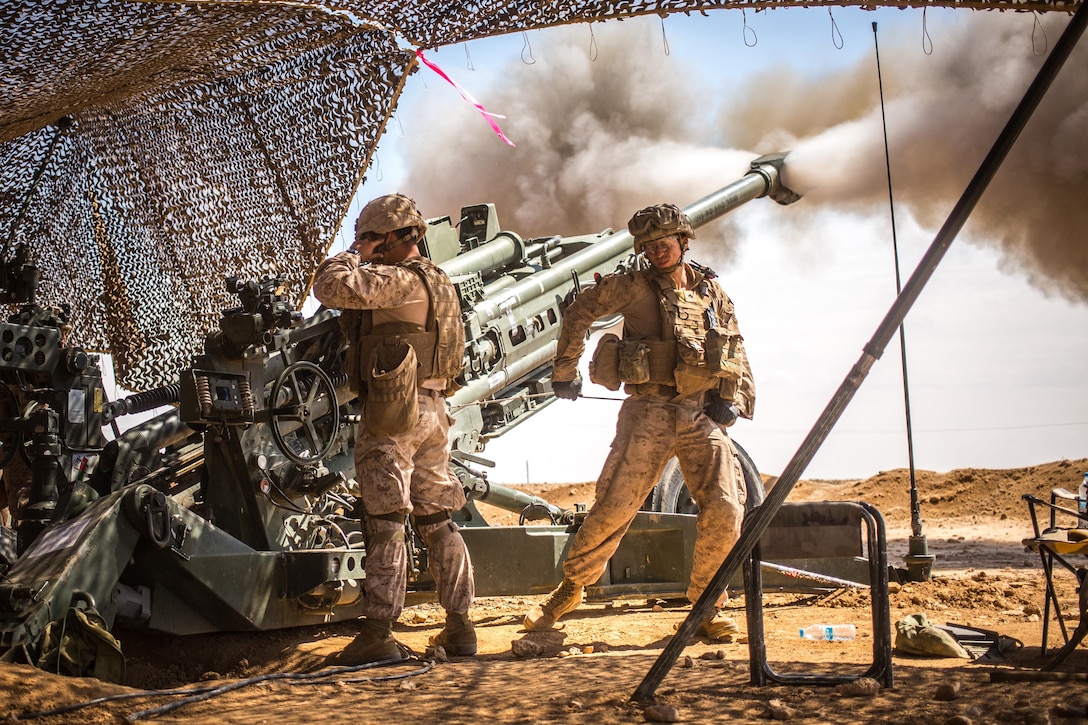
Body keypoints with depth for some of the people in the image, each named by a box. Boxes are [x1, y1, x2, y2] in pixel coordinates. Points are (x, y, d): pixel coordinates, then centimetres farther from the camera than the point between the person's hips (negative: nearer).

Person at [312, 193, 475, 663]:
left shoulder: (397, 280, -14)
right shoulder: (438, 282, 16)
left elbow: (331, 287, -22)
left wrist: (354, 256, -6)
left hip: (392, 414, -9)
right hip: (432, 410, 9)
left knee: (384, 524, -6)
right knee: (438, 522, 11)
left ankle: (379, 634, -3)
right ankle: (459, 626, 14)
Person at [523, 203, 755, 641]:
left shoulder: (713, 292, 14)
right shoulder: (635, 287, 1)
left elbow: (737, 352, 21)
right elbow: (580, 311, 5)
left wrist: (736, 399, 7)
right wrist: (565, 372, 3)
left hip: (704, 414, 3)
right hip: (649, 413, -3)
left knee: (725, 511, -7)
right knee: (614, 506, -5)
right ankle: (570, 588, 16)